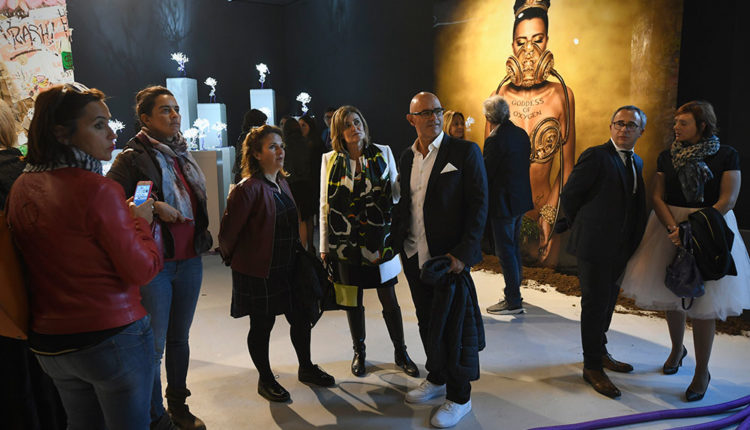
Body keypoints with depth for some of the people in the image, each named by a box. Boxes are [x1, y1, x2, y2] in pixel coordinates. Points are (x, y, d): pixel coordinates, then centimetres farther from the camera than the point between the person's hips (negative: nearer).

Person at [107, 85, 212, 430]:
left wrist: (202, 237, 16)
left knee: (180, 337, 16)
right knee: (154, 344, 4)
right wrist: (153, 207, -20)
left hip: (190, 260, 6)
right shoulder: (133, 157, -8)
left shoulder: (183, 155, 13)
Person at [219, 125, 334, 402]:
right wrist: (233, 260, -1)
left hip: (287, 267, 7)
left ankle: (306, 369, 37)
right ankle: (265, 379, 29)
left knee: (301, 319, 15)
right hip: (258, 271, -7)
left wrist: (297, 253, 15)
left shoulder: (282, 182, 6)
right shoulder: (248, 189, -20)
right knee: (262, 326, 9)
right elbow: (228, 232, -16)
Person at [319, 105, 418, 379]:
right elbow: (325, 205, 3)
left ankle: (400, 352, 27)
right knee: (353, 301, 12)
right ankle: (359, 353, 32)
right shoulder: (330, 160, 1)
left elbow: (396, 192, 5)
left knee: (389, 300, 8)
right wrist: (324, 246, 3)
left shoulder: (383, 153, 1)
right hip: (345, 242, 1)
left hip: (379, 239, 0)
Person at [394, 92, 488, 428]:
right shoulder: (407, 157, 9)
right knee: (427, 322, 17)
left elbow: (479, 204, -11)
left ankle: (459, 397, 23)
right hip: (414, 257, 5)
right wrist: (396, 242, 5)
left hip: (448, 258, -5)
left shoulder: (464, 151, -7)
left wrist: (464, 252, -18)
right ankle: (437, 378, 38)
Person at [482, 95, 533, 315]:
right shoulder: (521, 134, 6)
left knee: (505, 250, -2)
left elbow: (486, 173, -18)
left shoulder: (494, 139, -20)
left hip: (502, 202, -9)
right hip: (521, 199, 9)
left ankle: (513, 301, 4)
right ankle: (514, 293, 32)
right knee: (514, 247, 19)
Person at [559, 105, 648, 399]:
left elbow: (632, 205, 17)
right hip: (595, 245, -8)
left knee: (608, 301, 19)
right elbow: (569, 194, -11)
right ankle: (592, 367, 12)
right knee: (596, 304, 0)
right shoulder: (596, 156, -12)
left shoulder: (636, 162, 13)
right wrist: (580, 228, -2)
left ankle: (599, 352, 37)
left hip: (621, 248, 8)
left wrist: (632, 241, 9)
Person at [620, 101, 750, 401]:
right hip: (670, 225, 3)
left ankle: (702, 371, 14)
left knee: (703, 303, -2)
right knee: (671, 295, 12)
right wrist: (673, 228, -17)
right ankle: (677, 349, 37)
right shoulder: (667, 156, 5)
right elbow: (657, 197, -1)